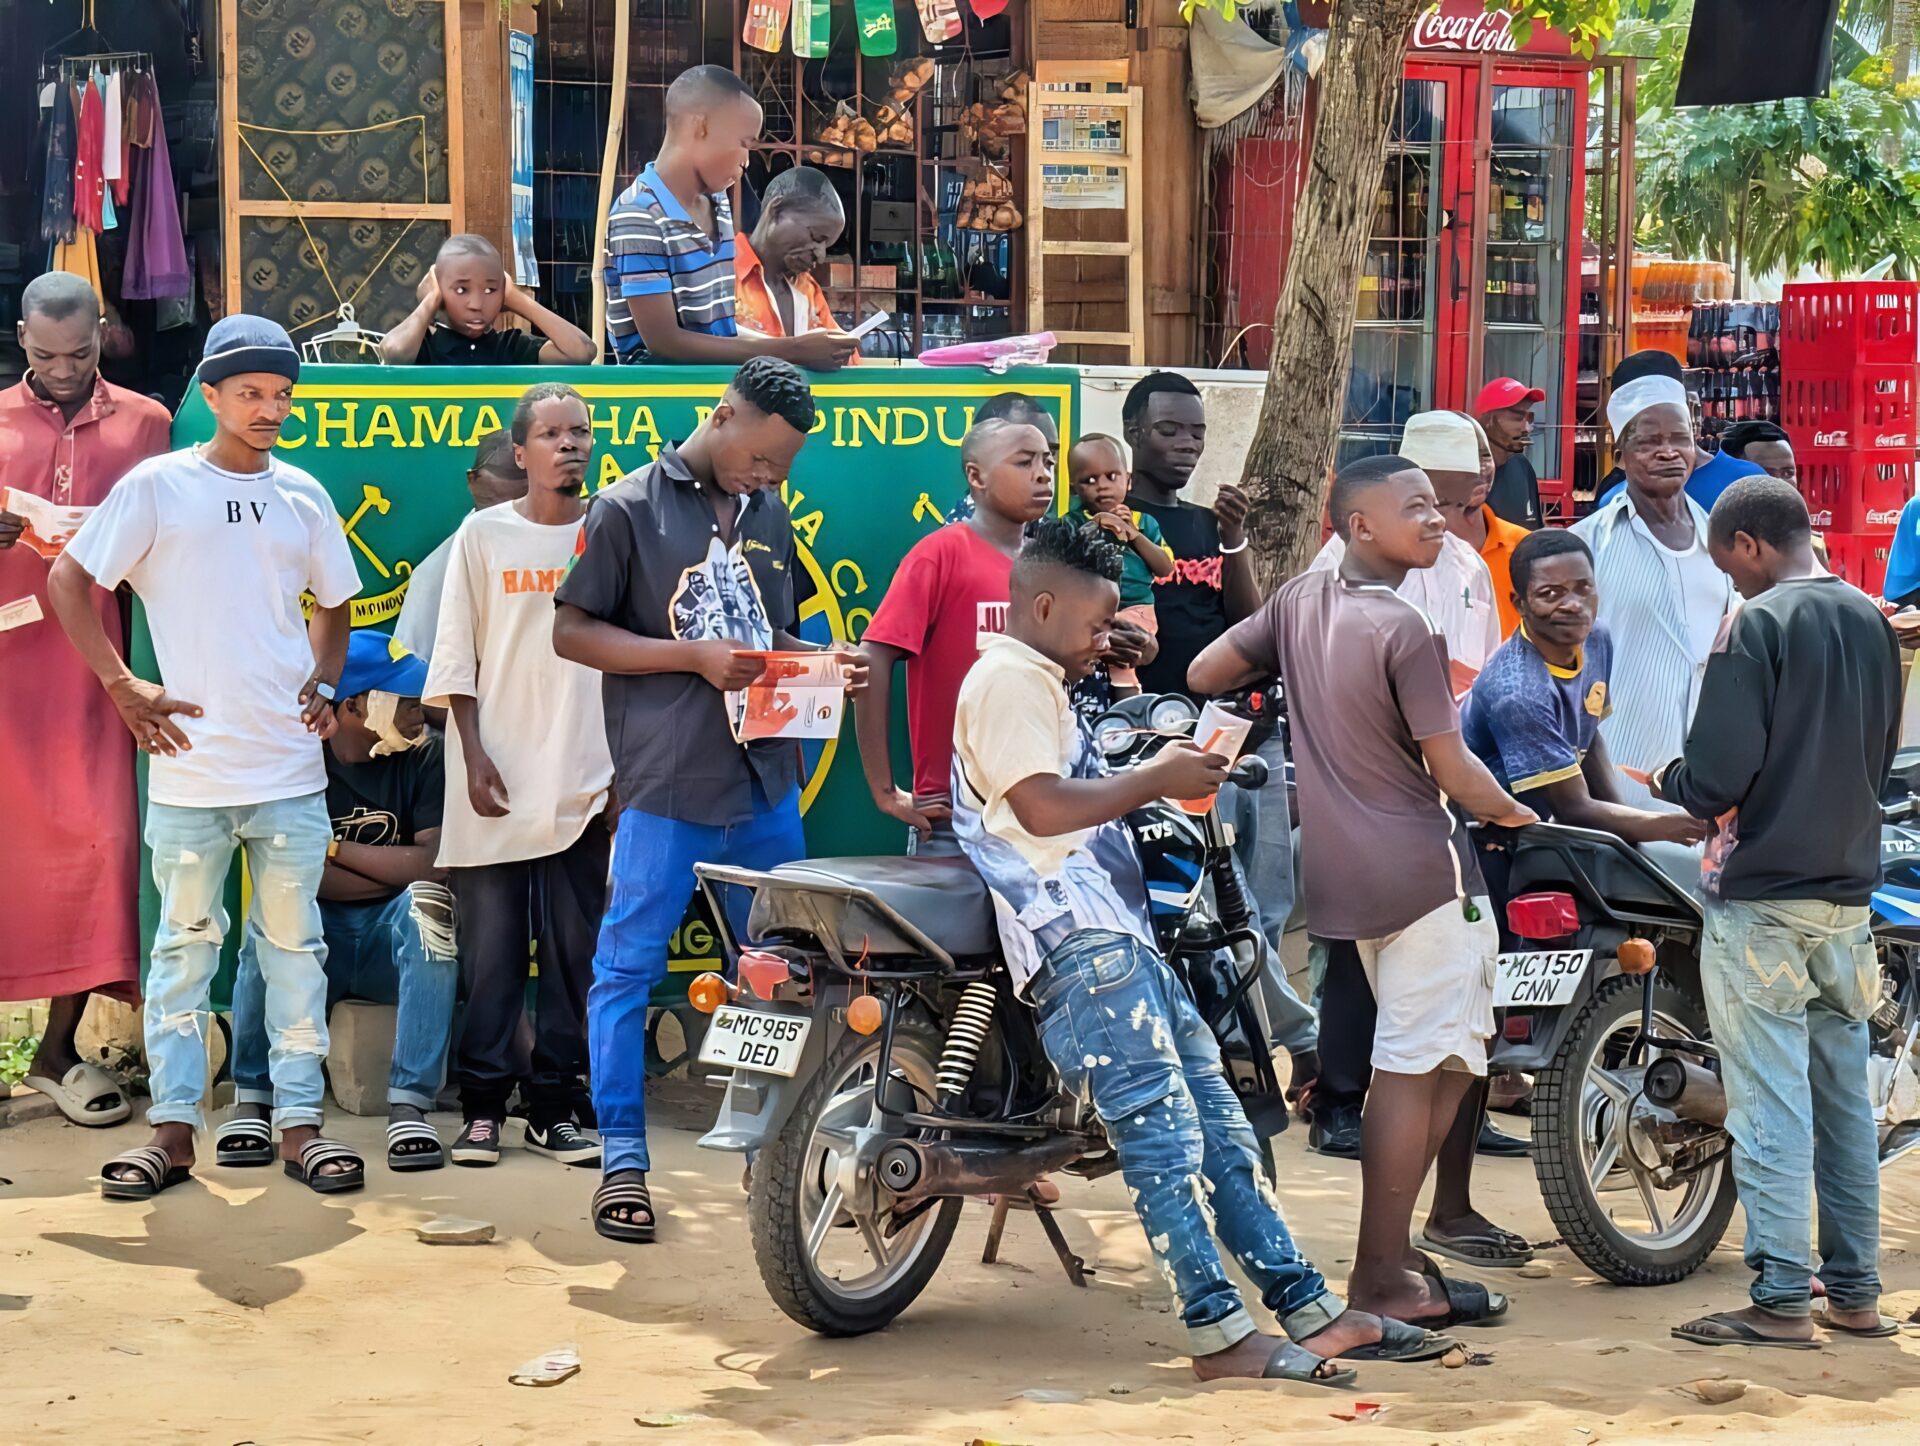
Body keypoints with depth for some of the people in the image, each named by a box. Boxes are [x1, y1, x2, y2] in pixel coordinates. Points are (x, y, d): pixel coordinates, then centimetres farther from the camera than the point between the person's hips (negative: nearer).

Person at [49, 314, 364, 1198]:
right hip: (188, 765, -3)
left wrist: (323, 683, 6)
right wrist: (123, 686, -8)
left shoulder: (302, 495, 10)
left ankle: (299, 1123, 12)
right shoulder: (158, 486, -1)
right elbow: (69, 582, -1)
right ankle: (172, 1128, 9)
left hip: (291, 765, 3)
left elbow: (332, 602, 23)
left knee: (294, 942, 6)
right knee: (185, 943, 4)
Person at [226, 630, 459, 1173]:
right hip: (317, 939, -1)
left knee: (428, 903, -32)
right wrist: (399, 871, -14)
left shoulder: (425, 755, -2)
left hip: (393, 943, 1)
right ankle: (252, 1100, -20)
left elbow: (439, 863, -16)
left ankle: (408, 1106, -31)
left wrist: (334, 849, -13)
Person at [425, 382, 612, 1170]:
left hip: (584, 785, 2)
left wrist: (626, 766, 4)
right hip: (498, 782, -1)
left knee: (574, 956, 3)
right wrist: (474, 755, -6)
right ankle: (482, 1107, 7)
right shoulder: (484, 534, 3)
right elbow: (455, 656, 2)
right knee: (490, 953, 0)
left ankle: (553, 1107, 11)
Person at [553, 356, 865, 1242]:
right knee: (629, 964, -4)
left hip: (766, 776, 6)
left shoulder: (771, 517, 15)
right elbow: (571, 631, -6)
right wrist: (696, 656, -15)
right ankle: (623, 1159, 4)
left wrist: (823, 667, 2)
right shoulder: (630, 509, -3)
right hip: (664, 778, -6)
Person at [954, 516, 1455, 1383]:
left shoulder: (1037, 682, 26)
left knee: (1215, 1115, 7)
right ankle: (1219, 1332, -16)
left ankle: (1308, 1309, 6)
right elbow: (1041, 806, -20)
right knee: (1161, 1129, -15)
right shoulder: (1007, 679, -8)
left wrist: (1163, 772, 18)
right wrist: (1156, 779, -11)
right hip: (1079, 943, -11)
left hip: (1122, 936, 11)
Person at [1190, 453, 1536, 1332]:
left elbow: (1203, 675, 14)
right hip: (1418, 865, -8)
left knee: (1439, 1059, 17)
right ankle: (1382, 1276, -1)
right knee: (1416, 1067, -4)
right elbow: (1451, 770, -13)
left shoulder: (1299, 600, 7)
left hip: (1341, 869, 9)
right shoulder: (1404, 630, -15)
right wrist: (1512, 813, 5)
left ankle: (1391, 1254, 19)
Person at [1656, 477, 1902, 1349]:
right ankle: (1855, 1291, 17)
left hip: (1763, 899, -7)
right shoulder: (1873, 623, 8)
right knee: (1844, 1097, 12)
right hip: (1848, 893, 7)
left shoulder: (1757, 627, -14)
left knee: (1769, 1104, -4)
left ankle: (1781, 1301, -3)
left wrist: (1670, 781, 2)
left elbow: (1717, 777, -18)